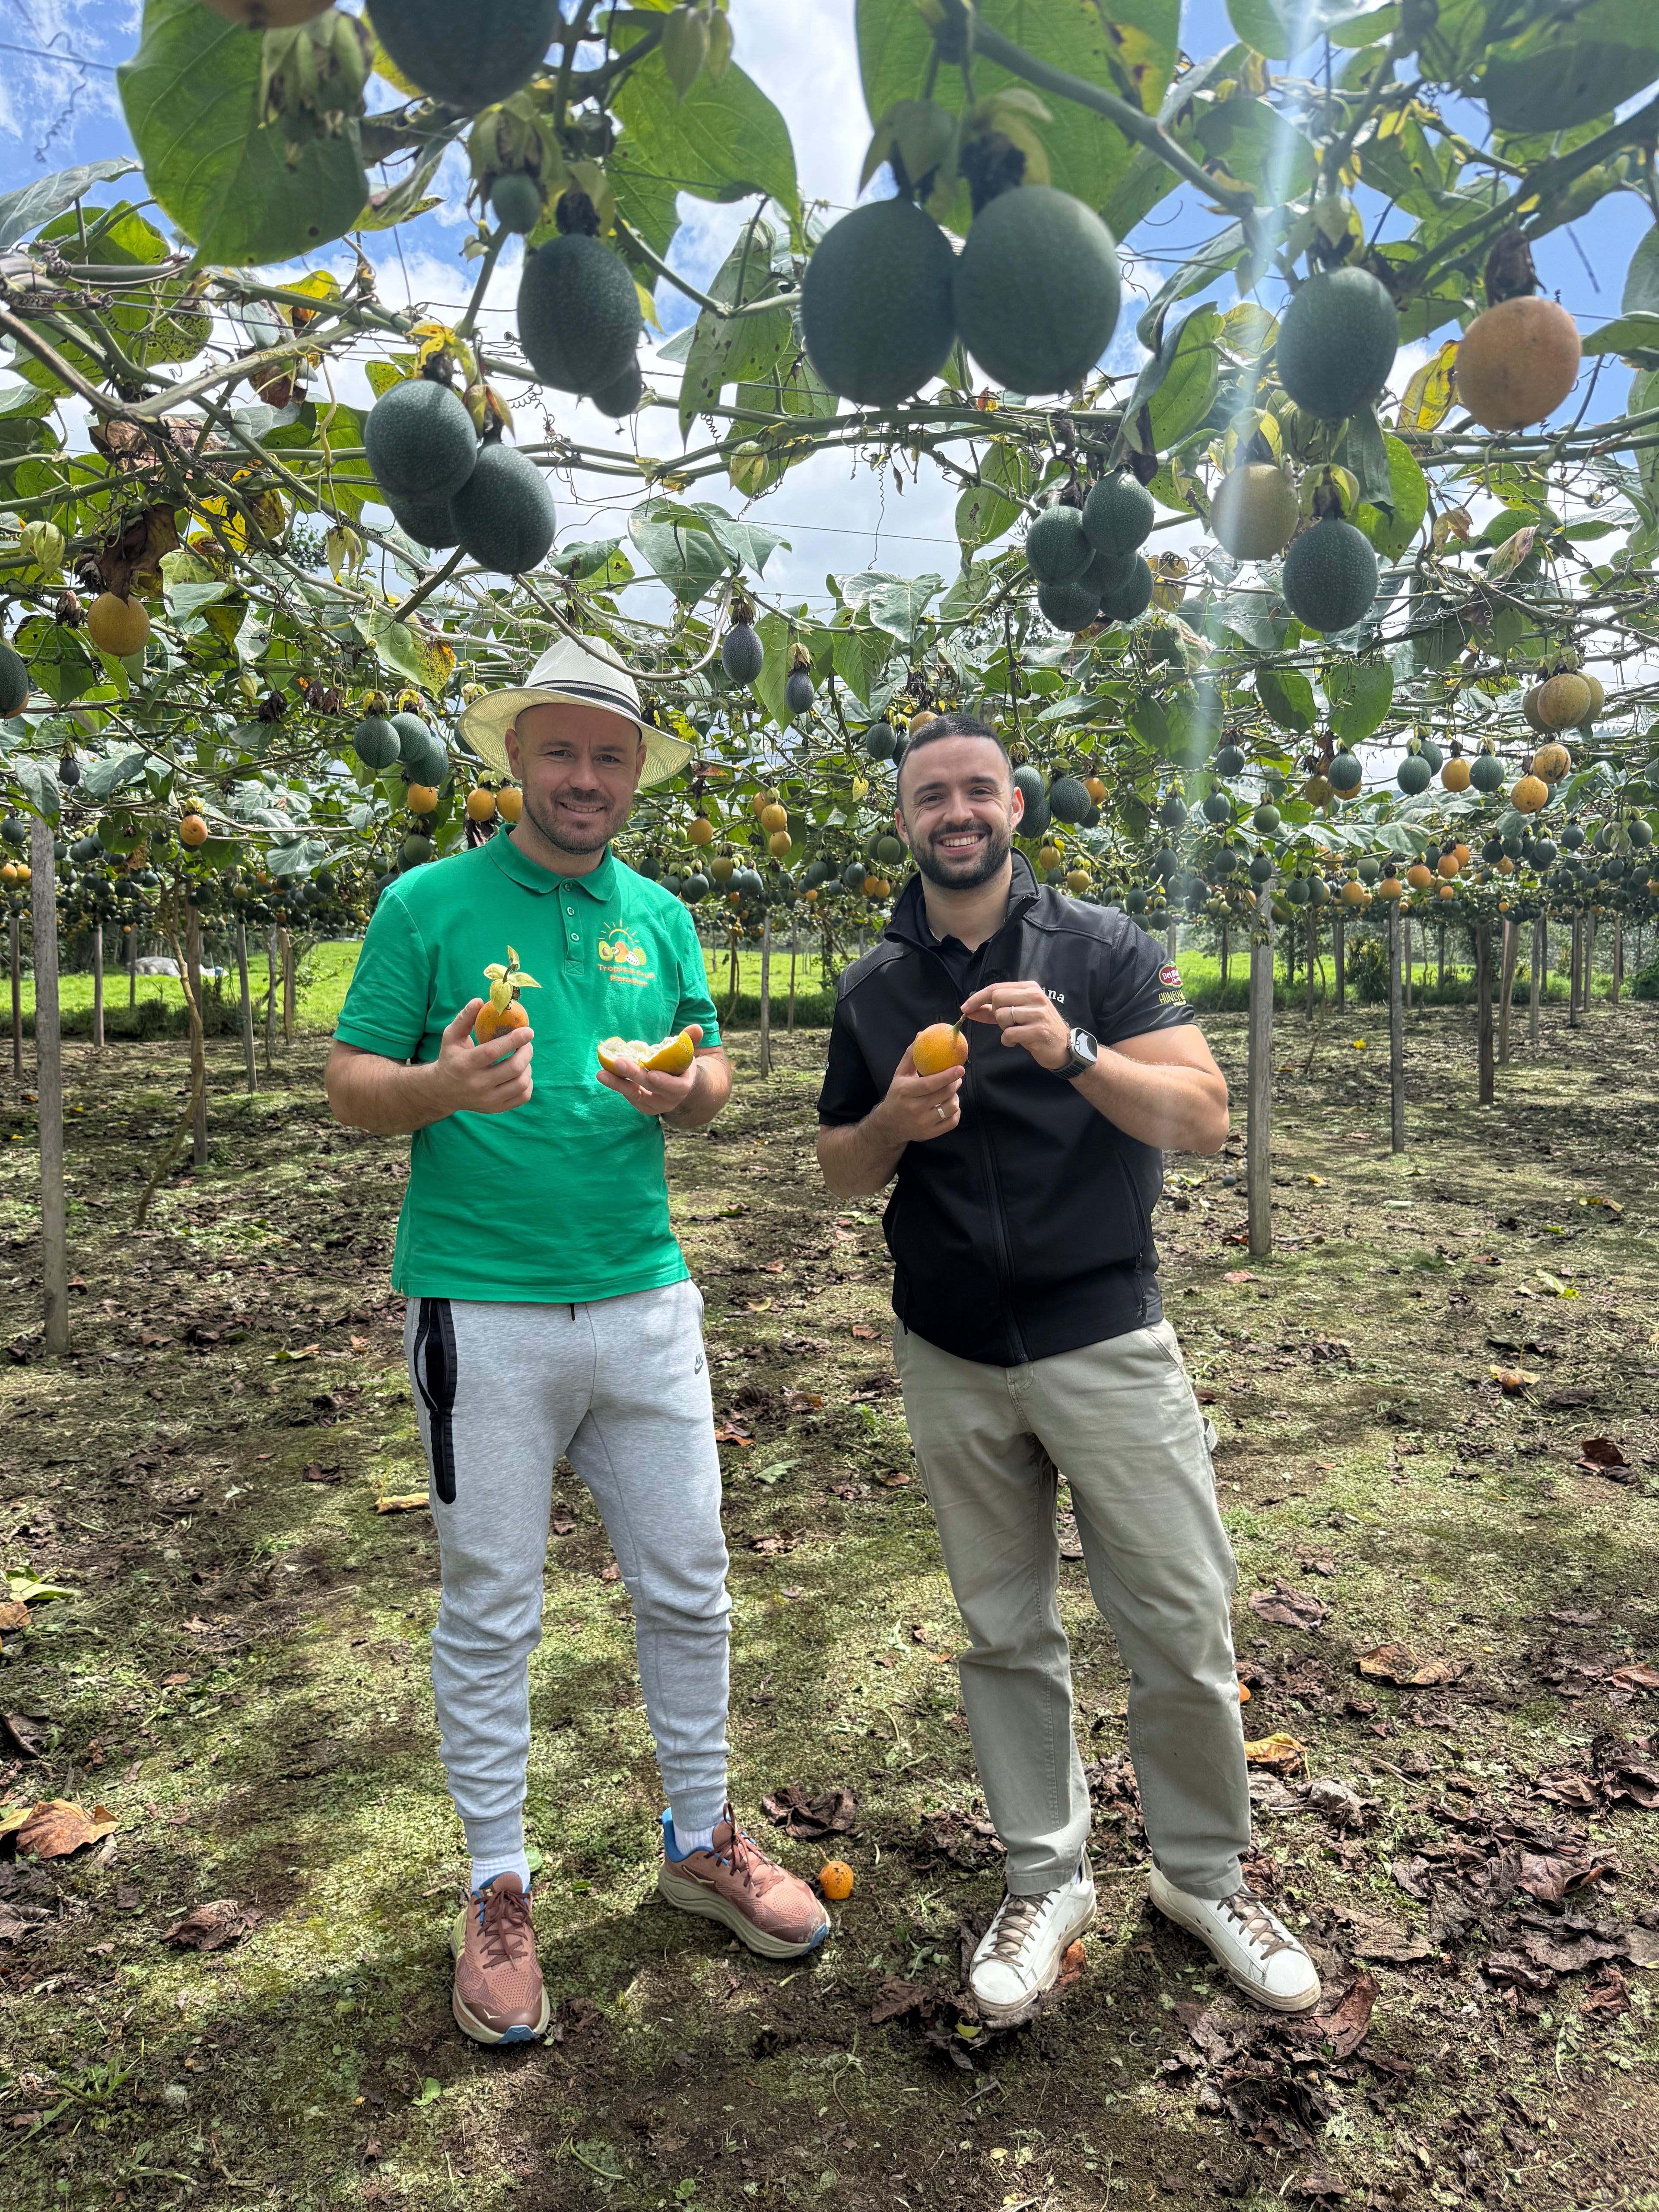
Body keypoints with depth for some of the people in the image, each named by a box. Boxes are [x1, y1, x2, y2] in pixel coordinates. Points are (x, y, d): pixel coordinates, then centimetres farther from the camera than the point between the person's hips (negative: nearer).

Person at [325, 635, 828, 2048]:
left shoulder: (659, 916, 11)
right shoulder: (429, 903, -1)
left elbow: (713, 1073, 13)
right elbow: (351, 1085, -2)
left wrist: (689, 1092, -11)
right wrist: (442, 1087, -23)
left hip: (646, 1298, 4)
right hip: (480, 1308, -3)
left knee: (688, 1585, 12)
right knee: (490, 1612, 8)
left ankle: (701, 1839, 33)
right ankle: (498, 1893, 28)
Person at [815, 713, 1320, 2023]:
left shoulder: (1102, 947, -2)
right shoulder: (873, 989, 7)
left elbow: (1203, 1116, -11)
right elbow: (841, 1172, 11)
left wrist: (1070, 1052, -27)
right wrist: (896, 1122, -11)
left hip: (1108, 1341, -2)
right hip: (952, 1362, 3)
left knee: (1184, 1626, 3)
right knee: (1006, 1632, 13)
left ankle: (1206, 1875, 28)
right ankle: (1047, 1878, 31)